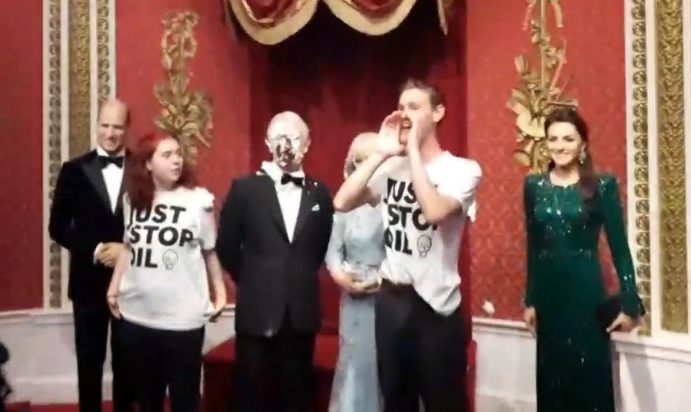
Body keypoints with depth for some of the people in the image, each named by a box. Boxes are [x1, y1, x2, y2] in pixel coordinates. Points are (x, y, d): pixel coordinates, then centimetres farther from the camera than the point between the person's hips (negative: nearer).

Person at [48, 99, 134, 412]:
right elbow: (58, 227, -1)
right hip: (89, 280, 0)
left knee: (127, 361, 12)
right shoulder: (74, 170, 0)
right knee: (89, 361, 10)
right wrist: (95, 250, -13)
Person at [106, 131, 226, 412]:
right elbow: (129, 247, 15)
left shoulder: (198, 199, -7)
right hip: (136, 315, 4)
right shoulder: (133, 199, 6)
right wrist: (114, 287, 11)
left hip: (183, 318, -4)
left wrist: (220, 293, -1)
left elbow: (211, 251, 0)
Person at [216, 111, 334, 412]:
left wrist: (302, 280, 8)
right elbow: (226, 247, 2)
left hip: (302, 313, 2)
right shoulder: (244, 189, -2)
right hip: (256, 311, -2)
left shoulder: (320, 194, 5)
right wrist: (251, 282, 6)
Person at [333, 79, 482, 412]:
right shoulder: (390, 167, 5)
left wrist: (413, 150, -20)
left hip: (434, 306, -5)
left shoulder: (462, 169, -9)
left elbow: (435, 211, -28)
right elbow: (341, 202, -6)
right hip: (390, 300, 5)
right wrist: (381, 153, -9)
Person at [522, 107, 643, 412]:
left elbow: (619, 247, -4)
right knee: (551, 378, 10)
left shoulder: (603, 186, -5)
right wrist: (530, 300, 10)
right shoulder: (533, 186, 5)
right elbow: (532, 246, 9)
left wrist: (630, 303, -7)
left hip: (586, 291, -3)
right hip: (548, 292, 3)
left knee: (590, 378, 2)